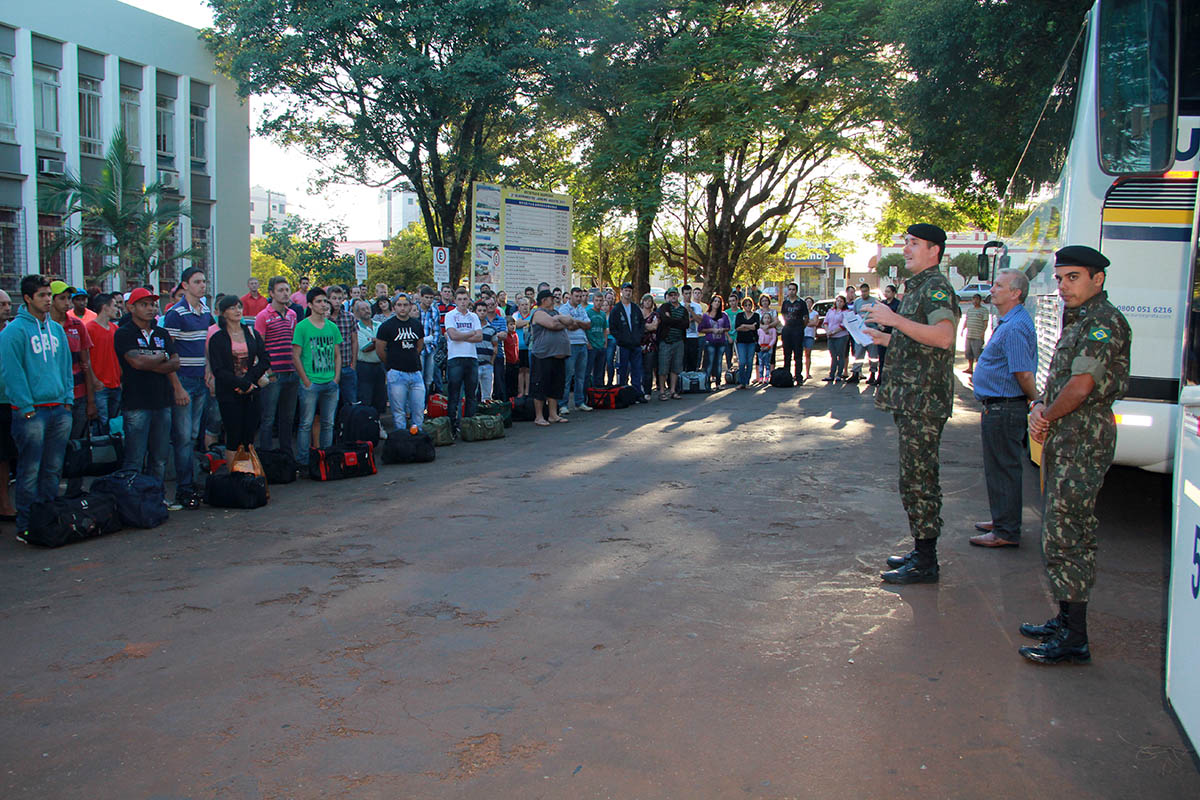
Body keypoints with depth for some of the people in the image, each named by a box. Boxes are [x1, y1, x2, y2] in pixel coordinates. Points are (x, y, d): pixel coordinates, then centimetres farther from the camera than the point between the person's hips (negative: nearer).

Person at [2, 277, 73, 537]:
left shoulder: (56, 329, 14)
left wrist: (68, 399, 8)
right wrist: (26, 407, -13)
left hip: (59, 409, 6)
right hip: (30, 412, -6)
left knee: (53, 469, 10)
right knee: (30, 472, -4)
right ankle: (26, 525, 3)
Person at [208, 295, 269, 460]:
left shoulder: (252, 333, 10)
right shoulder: (217, 338, 0)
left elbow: (265, 361, 4)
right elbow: (218, 370, -8)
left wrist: (248, 379, -10)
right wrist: (242, 383, -16)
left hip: (252, 391, 3)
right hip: (229, 393, -3)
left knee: (249, 437, 3)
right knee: (234, 438, -2)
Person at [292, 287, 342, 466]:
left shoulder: (332, 327, 11)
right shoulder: (302, 326, -4)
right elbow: (295, 356, -6)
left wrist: (336, 378, 5)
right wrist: (306, 382, -10)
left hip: (331, 384, 5)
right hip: (311, 383, -5)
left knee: (328, 423, 10)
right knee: (306, 423, -1)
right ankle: (302, 460, 5)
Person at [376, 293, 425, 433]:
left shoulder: (417, 324, 11)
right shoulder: (387, 326, -3)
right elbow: (380, 350, 0)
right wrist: (392, 364, 7)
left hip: (416, 372, 4)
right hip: (396, 374, -4)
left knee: (419, 410, 4)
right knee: (398, 412, 0)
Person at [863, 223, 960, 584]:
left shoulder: (935, 287, -12)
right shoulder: (918, 287, 20)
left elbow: (943, 337, -30)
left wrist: (895, 319, -27)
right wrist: (887, 338, 24)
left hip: (923, 401, -11)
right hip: (911, 401, 11)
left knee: (918, 479, -6)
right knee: (917, 477, 15)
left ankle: (925, 563, 1)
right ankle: (923, 551, 23)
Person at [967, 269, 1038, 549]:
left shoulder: (1014, 328, -21)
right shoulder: (1010, 322, 14)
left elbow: (1024, 373, -25)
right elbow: (1024, 373, 24)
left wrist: (1035, 399, -10)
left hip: (1002, 409, -11)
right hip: (1000, 407, 11)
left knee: (1003, 469, -3)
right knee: (1003, 467, 19)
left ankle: (1006, 532, 4)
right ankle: (1003, 519, 30)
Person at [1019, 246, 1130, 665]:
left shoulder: (1104, 322, -14)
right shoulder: (1078, 321, 18)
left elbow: (1081, 386, -22)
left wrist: (1046, 416, -7)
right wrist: (1040, 407, 1)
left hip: (1082, 444, -11)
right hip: (1063, 442, 11)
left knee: (1065, 537, -9)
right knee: (1065, 533, 16)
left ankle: (1074, 639, -3)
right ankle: (1065, 619, 26)